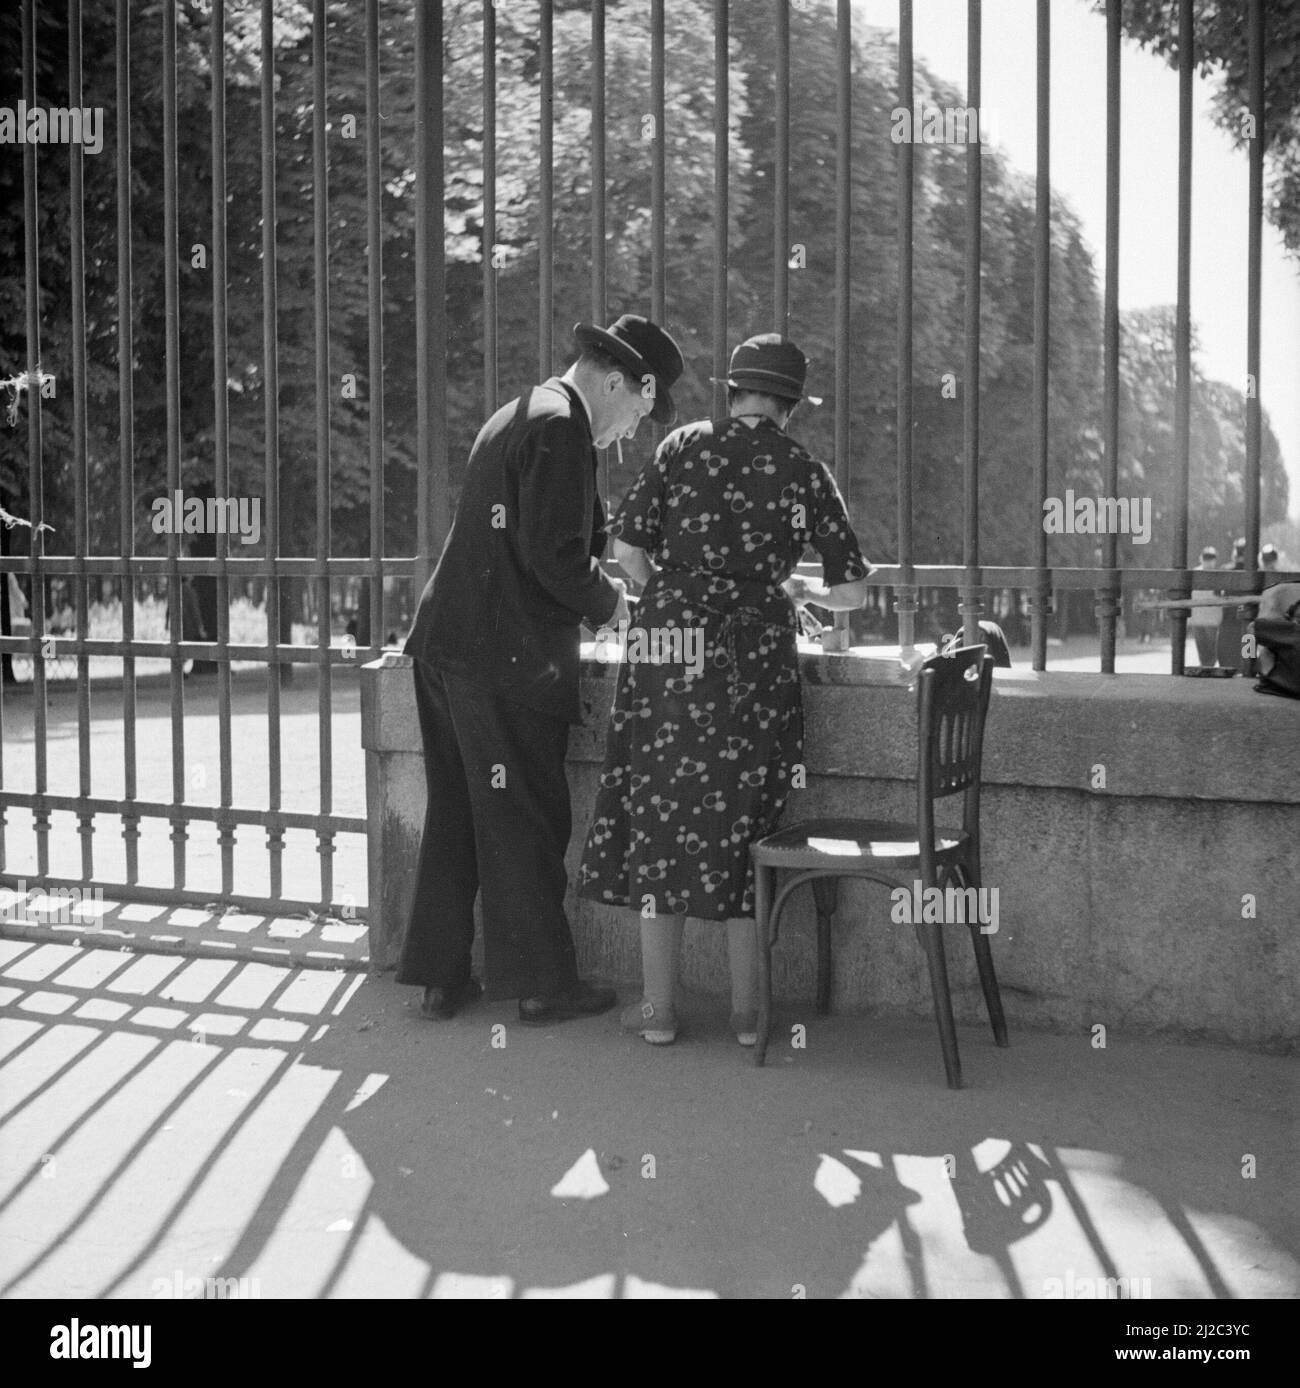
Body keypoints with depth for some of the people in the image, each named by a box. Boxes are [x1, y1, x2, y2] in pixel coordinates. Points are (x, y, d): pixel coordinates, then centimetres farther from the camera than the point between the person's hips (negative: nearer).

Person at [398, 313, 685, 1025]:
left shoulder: (516, 416, 19)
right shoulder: (562, 427, -12)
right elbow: (553, 554, -19)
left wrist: (597, 586, 21)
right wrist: (607, 601, -3)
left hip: (446, 643, 9)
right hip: (507, 656, -9)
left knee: (454, 814, 13)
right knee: (525, 820, 0)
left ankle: (440, 976, 20)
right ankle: (541, 982, 10)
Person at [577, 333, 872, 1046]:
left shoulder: (685, 445, 4)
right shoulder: (806, 472, 5)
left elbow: (627, 547, 2)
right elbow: (851, 591, 8)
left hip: (669, 641, 0)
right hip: (758, 653, 1)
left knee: (660, 815, 6)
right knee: (743, 825, 8)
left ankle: (657, 1008, 11)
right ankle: (747, 1012, 11)